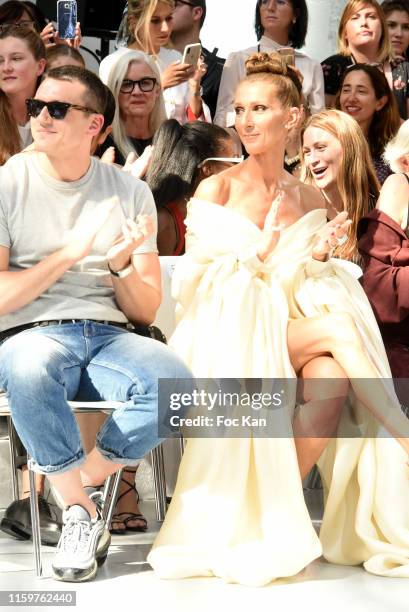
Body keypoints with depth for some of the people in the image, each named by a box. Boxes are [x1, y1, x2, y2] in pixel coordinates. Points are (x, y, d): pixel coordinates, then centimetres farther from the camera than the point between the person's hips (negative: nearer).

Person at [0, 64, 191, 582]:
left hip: (108, 336, 3)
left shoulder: (130, 193, 10)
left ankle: (64, 477, -8)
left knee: (174, 382, -30)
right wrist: (69, 253, -9)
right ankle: (80, 509, -16)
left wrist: (122, 263, -10)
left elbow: (145, 312, 9)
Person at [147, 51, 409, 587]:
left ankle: (282, 501, -21)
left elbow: (302, 289, 16)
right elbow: (196, 279, -2)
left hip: (289, 329, 4)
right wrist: (261, 249, -13)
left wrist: (318, 257, -5)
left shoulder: (310, 200, 14)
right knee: (338, 329, -30)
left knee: (331, 375, -32)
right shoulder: (217, 190, 3)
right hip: (226, 335, -3)